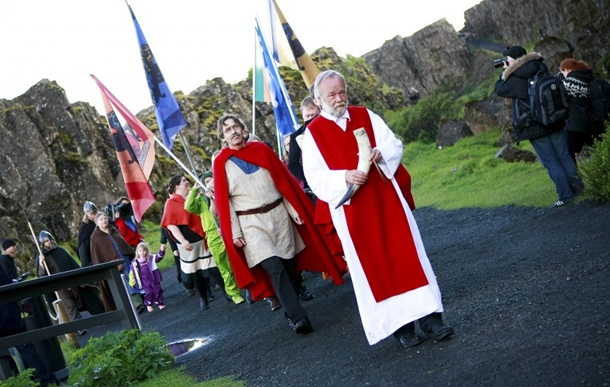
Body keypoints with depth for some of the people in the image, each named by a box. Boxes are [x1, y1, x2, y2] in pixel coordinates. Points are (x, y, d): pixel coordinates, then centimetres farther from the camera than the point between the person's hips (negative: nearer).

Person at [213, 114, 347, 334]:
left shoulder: (261, 149, 7)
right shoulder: (221, 163, 0)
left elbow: (283, 181, 9)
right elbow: (223, 200, -2)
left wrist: (294, 210, 4)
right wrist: (234, 232, -7)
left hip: (279, 214, 3)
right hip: (251, 223, -3)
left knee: (288, 266, 5)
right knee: (275, 269, -16)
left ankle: (291, 312, 22)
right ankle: (298, 318, -15)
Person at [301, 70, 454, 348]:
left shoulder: (365, 115, 8)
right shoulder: (313, 132, 0)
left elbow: (395, 144, 6)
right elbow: (314, 176, -7)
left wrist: (381, 153, -16)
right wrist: (343, 177, -24)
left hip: (387, 199, 2)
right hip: (351, 212, -2)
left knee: (407, 255, 0)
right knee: (373, 267, 0)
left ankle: (430, 317, 6)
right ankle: (401, 325, 8)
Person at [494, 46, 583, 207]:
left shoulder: (515, 80, -16)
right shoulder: (541, 69, 3)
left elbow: (499, 89, 2)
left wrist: (505, 71, 9)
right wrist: (508, 72, 19)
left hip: (535, 128, -6)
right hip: (555, 122, 6)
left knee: (551, 163, 2)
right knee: (564, 157, 15)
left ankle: (565, 195, 4)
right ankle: (576, 188, 23)